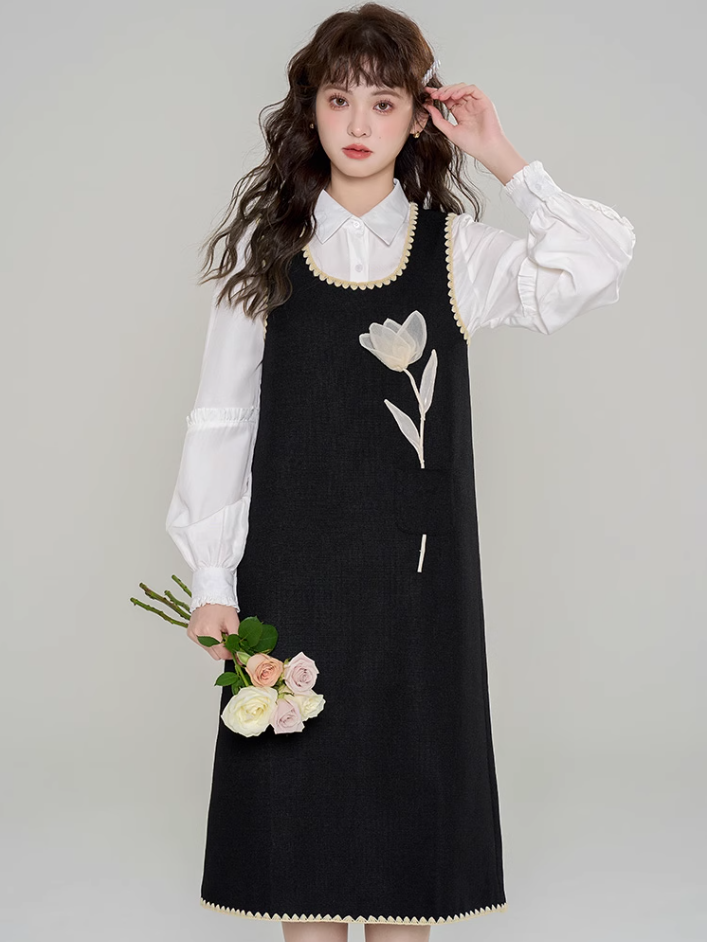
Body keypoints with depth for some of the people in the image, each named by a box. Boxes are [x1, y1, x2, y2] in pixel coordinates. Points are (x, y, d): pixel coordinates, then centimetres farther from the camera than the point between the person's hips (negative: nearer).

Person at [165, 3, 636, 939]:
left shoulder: (457, 252, 4)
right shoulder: (266, 248, 4)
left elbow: (599, 263, -14)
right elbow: (219, 422, 3)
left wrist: (503, 160, -7)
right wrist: (212, 580, -3)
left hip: (415, 571, 0)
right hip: (292, 568, 0)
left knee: (406, 788, 7)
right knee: (299, 792, 6)